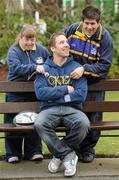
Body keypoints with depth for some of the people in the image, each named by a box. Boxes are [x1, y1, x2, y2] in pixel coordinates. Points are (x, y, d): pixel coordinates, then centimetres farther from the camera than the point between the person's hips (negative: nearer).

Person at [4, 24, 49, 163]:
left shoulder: (40, 50, 5)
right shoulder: (13, 51, -7)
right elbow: (16, 68, -24)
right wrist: (34, 67, -33)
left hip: (35, 92, 3)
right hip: (16, 94, -2)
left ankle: (34, 151, 15)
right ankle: (13, 153, 10)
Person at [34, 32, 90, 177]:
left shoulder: (76, 67, 8)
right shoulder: (44, 68, 9)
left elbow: (81, 94, -4)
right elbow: (40, 93, -6)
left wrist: (55, 97, -6)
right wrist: (65, 89, -6)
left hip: (72, 109, 0)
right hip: (49, 110, 0)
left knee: (83, 123, -33)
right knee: (39, 124, -34)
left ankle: (60, 154, -7)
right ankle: (68, 155, -15)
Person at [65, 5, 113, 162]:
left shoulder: (105, 37, -16)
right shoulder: (72, 30, -9)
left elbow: (105, 65, -21)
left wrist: (84, 69, -30)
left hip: (94, 84, -2)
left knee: (93, 118, 4)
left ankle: (88, 149, 22)